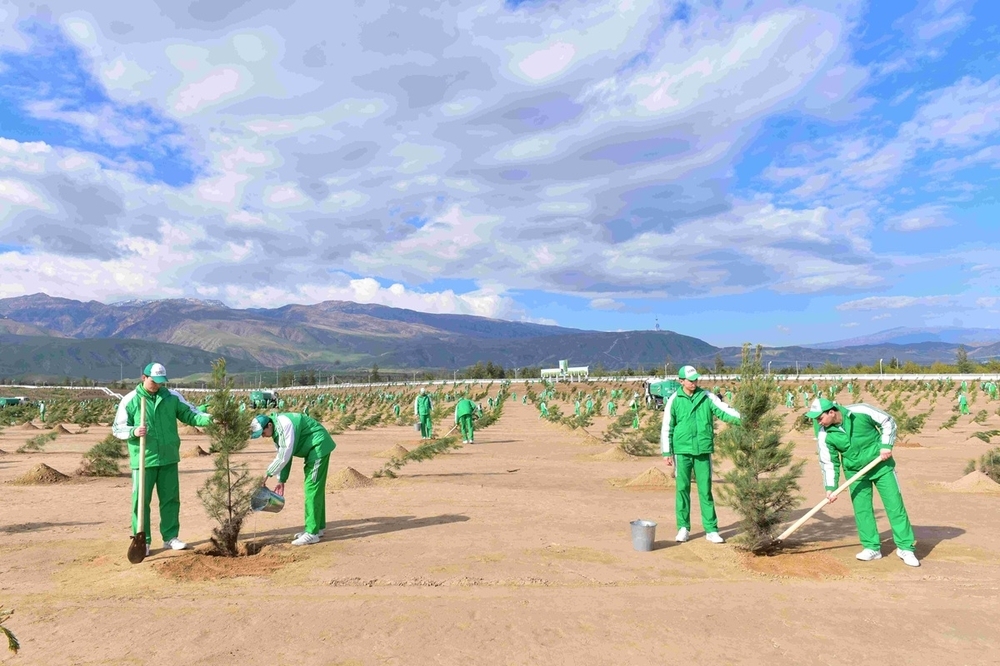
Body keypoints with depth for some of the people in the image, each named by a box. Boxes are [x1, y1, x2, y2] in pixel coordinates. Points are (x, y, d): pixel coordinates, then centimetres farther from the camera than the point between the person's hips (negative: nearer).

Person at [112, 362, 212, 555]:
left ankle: (170, 537, 22)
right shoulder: (130, 400, -3)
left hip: (169, 458, 3)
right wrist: (133, 431, -22)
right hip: (143, 460, -3)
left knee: (171, 499, 10)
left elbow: (189, 414, 5)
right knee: (141, 501, 2)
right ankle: (143, 541, 15)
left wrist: (207, 419, -14)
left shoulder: (172, 397, 4)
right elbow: (117, 428, -1)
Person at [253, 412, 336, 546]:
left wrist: (268, 473, -18)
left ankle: (312, 534, -10)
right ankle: (318, 527, 25)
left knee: (312, 488, -12)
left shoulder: (284, 425, -25)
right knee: (314, 487, 15)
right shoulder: (276, 430, 6)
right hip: (312, 449, 10)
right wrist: (281, 480, 8)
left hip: (319, 446, -10)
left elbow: (284, 456, -26)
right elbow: (282, 456, 12)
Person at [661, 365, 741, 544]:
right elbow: (667, 428, 3)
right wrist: (667, 452, 2)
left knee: (706, 490, 4)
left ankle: (711, 529, 13)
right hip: (682, 451, -1)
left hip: (704, 450, 1)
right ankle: (683, 527, 17)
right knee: (682, 488, 4)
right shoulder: (674, 400, -1)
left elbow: (724, 410, -5)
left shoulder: (707, 397, 3)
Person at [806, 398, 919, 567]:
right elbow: (828, 463, -5)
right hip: (855, 472, 2)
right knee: (861, 509, 0)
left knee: (895, 505, 0)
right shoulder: (825, 435, -13)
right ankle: (872, 548, 14)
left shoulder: (860, 411, -20)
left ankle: (905, 548, 11)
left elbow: (888, 421, -6)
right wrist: (830, 487, -10)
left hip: (881, 464, -2)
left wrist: (886, 445, -15)